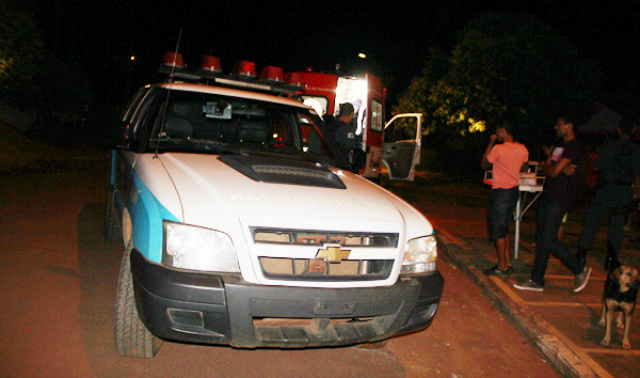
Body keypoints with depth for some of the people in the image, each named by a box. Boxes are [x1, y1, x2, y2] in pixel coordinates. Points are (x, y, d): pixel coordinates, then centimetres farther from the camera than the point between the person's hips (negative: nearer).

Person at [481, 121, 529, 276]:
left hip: (500, 192, -8)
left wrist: (490, 144, 2)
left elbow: (484, 164, -2)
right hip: (514, 190, 8)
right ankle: (507, 263, 21)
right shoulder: (523, 149, 4)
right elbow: (523, 166, 17)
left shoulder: (498, 148, -16)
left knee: (498, 231, 0)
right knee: (503, 230, 17)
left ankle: (502, 267, 5)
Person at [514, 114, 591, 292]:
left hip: (560, 199, -9)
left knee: (548, 240, -11)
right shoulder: (560, 147, 20)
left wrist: (545, 166, 4)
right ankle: (537, 281, 15)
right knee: (541, 238, 9)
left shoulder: (574, 148, -11)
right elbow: (548, 168, 10)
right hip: (548, 196, 9)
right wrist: (563, 169, -10)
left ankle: (580, 269, 10)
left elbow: (554, 171, -18)